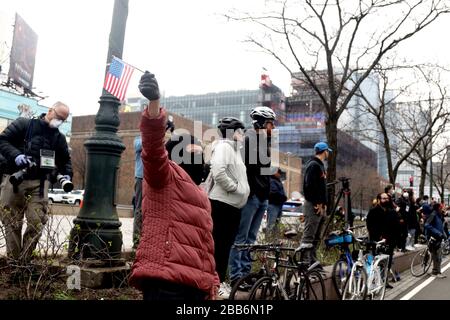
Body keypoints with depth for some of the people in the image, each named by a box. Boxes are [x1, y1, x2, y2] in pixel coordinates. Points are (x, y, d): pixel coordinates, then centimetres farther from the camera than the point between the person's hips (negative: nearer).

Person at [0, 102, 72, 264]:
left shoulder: (59, 138, 14)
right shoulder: (23, 124, 3)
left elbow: (65, 160, 22)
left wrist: (66, 175, 2)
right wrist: (16, 155, -19)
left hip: (39, 184, 2)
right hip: (14, 180, -2)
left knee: (37, 223, -8)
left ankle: (24, 261, 4)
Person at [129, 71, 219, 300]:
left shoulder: (200, 195, 28)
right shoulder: (166, 176, 2)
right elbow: (154, 147, -19)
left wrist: (211, 283, 25)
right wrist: (154, 102, -35)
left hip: (195, 284, 9)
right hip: (166, 282, -9)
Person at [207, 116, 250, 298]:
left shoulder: (234, 149, 20)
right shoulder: (223, 146, -11)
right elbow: (218, 173, -25)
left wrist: (242, 190, 8)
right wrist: (235, 188, -17)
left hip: (233, 204, 10)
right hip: (222, 202, -10)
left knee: (227, 243, 13)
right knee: (218, 243, -3)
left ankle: (221, 281, 22)